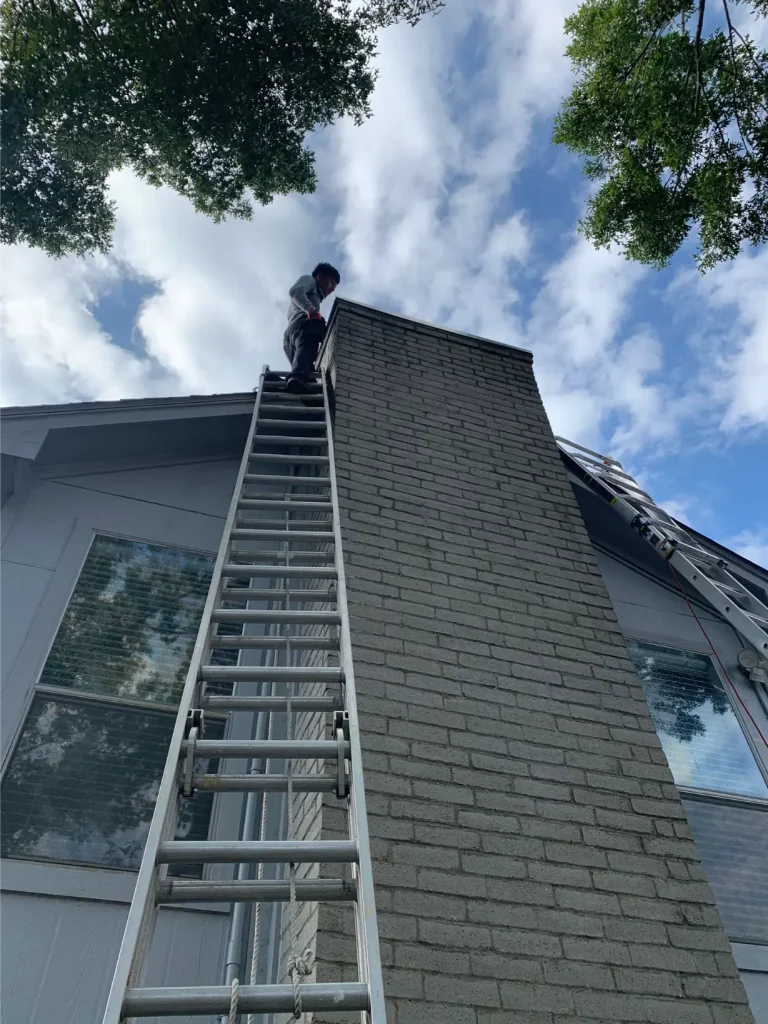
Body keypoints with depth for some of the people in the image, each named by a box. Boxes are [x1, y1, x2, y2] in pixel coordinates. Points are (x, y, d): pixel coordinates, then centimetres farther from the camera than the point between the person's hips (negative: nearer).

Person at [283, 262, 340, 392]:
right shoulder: (308, 279, 23)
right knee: (305, 351, -34)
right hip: (303, 324, -9)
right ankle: (297, 379, -63)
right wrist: (310, 308, -17)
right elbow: (295, 291, 0)